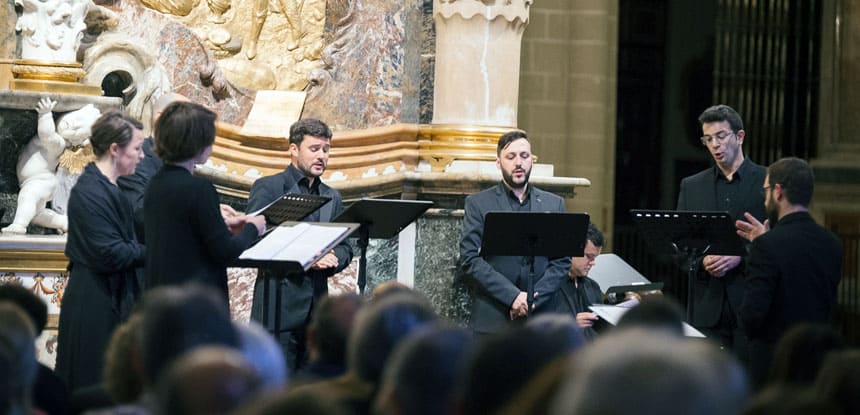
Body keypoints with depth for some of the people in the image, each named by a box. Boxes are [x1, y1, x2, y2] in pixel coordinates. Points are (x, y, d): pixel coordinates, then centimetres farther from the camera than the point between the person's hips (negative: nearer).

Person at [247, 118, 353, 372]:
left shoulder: (332, 197, 19)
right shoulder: (268, 188, 0)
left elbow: (344, 249, 18)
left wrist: (331, 260, -6)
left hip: (317, 305, 6)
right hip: (279, 305, -6)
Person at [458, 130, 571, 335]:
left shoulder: (554, 204, 13)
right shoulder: (478, 203, 6)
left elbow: (562, 261, 9)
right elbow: (470, 261, -3)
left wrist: (534, 298, -7)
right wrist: (513, 296, -12)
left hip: (540, 319, 2)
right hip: (492, 320, -2)